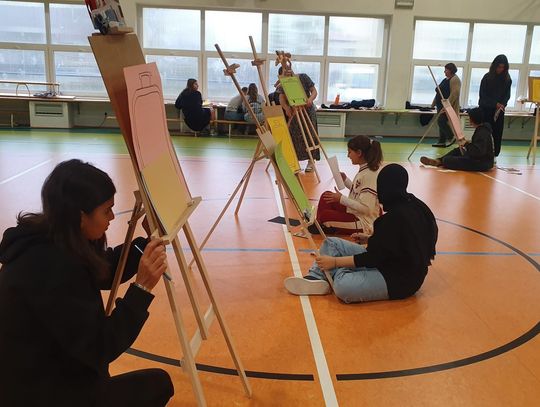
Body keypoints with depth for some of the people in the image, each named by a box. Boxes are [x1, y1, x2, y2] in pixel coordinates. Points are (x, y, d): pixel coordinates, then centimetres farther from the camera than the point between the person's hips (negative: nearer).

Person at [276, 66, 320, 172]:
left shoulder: (303, 78, -10)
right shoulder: (283, 85, -6)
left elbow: (314, 91, -10)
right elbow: (282, 99, -18)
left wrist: (310, 99, -32)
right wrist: (286, 108, -39)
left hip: (307, 110, -2)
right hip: (293, 112, 2)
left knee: (309, 135, -5)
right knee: (294, 137, 0)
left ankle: (310, 162, 1)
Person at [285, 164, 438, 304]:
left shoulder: (395, 217, -26)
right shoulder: (413, 204, 1)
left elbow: (374, 257, -21)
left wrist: (335, 261, -16)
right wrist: (369, 238, 15)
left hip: (400, 279, -10)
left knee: (343, 286, -34)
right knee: (332, 243, 5)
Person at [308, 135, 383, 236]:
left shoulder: (370, 174, -24)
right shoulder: (364, 169, 4)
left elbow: (366, 208, -25)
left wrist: (341, 199, -22)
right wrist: (345, 180, 5)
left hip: (365, 223, -9)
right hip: (355, 213, 10)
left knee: (325, 215, -18)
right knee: (325, 196, 4)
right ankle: (319, 226, 9)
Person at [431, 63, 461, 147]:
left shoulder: (455, 80, -13)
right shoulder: (446, 79, 18)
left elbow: (455, 93, -23)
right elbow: (439, 92, 25)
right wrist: (434, 102, 24)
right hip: (441, 106, 10)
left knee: (441, 122, -14)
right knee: (441, 123, 10)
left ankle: (451, 137, -3)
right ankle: (442, 141, 14)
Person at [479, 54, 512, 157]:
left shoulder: (507, 79, 4)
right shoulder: (487, 77, -3)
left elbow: (507, 95, 8)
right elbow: (483, 95, -4)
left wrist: (503, 104, -13)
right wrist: (495, 103, -15)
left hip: (499, 110, 3)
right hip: (486, 109, -2)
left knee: (497, 133, 0)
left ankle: (494, 154, 6)